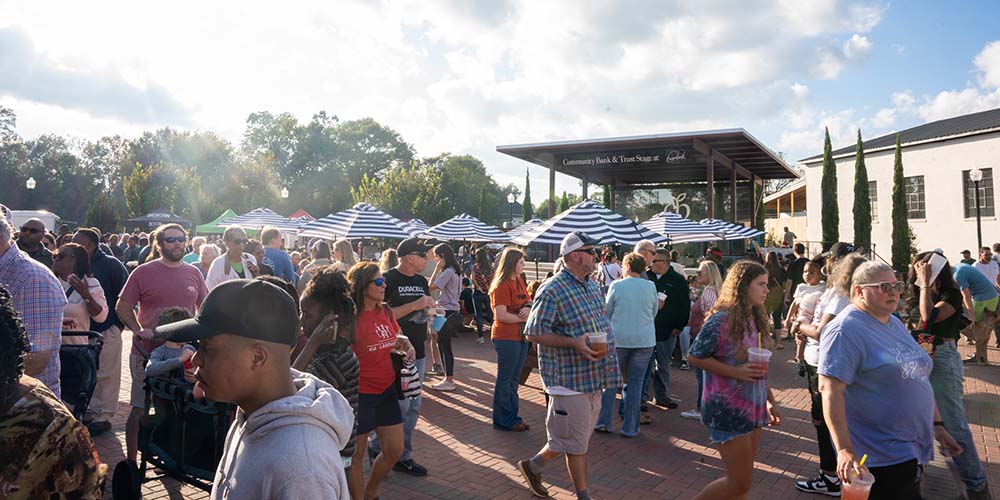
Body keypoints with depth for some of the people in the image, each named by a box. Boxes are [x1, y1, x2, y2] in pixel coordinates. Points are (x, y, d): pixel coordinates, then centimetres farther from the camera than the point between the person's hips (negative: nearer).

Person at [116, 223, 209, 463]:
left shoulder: (194, 273, 6)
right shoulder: (143, 273, -4)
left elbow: (204, 308, 17)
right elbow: (123, 306, 0)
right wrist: (138, 330, -14)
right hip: (148, 352, -3)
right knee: (139, 409, 4)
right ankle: (130, 460, 19)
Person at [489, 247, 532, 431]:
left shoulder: (520, 281, 10)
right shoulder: (501, 285, -16)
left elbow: (529, 302, 18)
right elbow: (500, 315, -23)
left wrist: (528, 308, -5)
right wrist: (522, 318, -12)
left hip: (521, 336, 9)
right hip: (506, 338, -9)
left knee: (514, 379, 16)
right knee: (505, 379, 3)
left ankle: (513, 417, 28)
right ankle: (503, 421, 14)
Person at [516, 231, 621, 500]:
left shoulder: (593, 286, 11)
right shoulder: (552, 290, -15)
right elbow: (534, 333, -17)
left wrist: (608, 353, 12)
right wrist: (574, 343, -25)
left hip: (594, 377, 9)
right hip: (570, 378, -9)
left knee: (578, 439, 17)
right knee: (576, 442, 3)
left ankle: (533, 465, 35)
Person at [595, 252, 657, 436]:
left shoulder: (616, 286, -7)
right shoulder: (651, 286, -2)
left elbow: (607, 312, 4)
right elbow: (654, 312, 11)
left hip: (618, 338, -1)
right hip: (645, 340, 1)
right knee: (635, 382, 8)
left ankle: (603, 422, 13)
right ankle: (630, 427, 12)